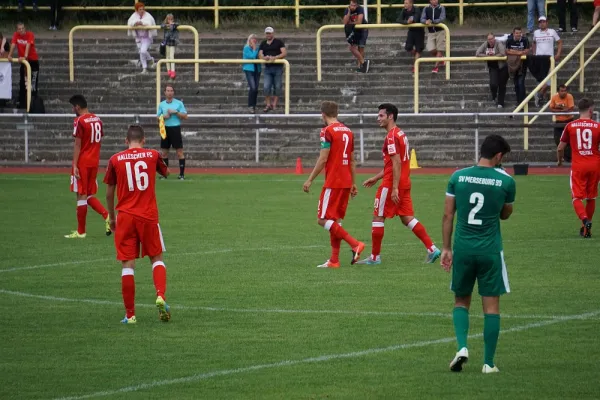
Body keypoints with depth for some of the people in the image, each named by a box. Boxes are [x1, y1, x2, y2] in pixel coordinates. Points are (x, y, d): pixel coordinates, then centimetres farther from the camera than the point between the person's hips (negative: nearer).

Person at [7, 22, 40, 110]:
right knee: (22, 82, 6)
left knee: (33, 81, -6)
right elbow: (13, 45, -13)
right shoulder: (16, 35, -4)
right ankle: (22, 102, 12)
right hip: (23, 60, 4)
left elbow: (28, 45, -28)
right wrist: (9, 55, -27)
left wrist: (25, 56, -41)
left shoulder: (30, 34, -16)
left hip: (33, 60, -4)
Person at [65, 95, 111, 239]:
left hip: (82, 162, -7)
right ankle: (107, 216, -4)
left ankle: (81, 231, 4)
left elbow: (77, 145, -15)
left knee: (81, 195, -1)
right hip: (94, 162, 7)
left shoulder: (79, 121, -13)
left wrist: (75, 165, -15)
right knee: (89, 195, 16)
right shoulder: (97, 120, 10)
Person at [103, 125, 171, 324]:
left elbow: (109, 192, 7)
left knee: (128, 264, 2)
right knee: (157, 258, 15)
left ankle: (130, 314, 2)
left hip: (125, 217, 0)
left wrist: (111, 217, 20)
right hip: (149, 216, 0)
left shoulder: (115, 160, 0)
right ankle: (161, 296, -8)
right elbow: (166, 172, 22)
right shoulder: (153, 155, 1)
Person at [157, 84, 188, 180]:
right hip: (165, 129, 4)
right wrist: (163, 117, -8)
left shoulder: (179, 103, 1)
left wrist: (176, 112, -14)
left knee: (179, 152, -7)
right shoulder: (161, 104, 11)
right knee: (164, 152, 6)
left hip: (175, 128, -4)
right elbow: (157, 117, 13)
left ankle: (182, 174, -5)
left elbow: (185, 116, -2)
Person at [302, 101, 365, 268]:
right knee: (335, 220, 12)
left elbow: (323, 159, -15)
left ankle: (355, 244, -15)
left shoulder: (328, 131, -10)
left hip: (333, 183, -8)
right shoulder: (348, 131, 14)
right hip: (346, 182, 8)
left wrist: (310, 180, -9)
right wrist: (353, 183, 22)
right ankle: (334, 260, 9)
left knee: (323, 219, -5)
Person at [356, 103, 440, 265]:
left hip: (392, 184, -9)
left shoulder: (392, 136, -14)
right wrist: (376, 178, 27)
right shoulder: (401, 134, 16)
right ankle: (432, 249, 0)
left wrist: (394, 188, -23)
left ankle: (375, 257, 7)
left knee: (378, 218, 1)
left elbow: (397, 163, -21)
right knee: (407, 218, 9)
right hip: (404, 183, 9)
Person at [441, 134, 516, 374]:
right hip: (490, 251, -2)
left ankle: (462, 346, -4)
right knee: (491, 305, 6)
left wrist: (446, 248, 11)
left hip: (462, 248, 2)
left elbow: (448, 215, 3)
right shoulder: (505, 181, -5)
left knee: (461, 301, 18)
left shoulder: (458, 177, 0)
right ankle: (489, 363, 6)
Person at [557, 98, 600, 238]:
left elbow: (560, 148, 6)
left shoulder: (570, 126, 0)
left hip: (578, 166, -1)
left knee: (577, 198, 0)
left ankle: (585, 220, -28)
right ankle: (586, 228, 25)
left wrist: (560, 160, 26)